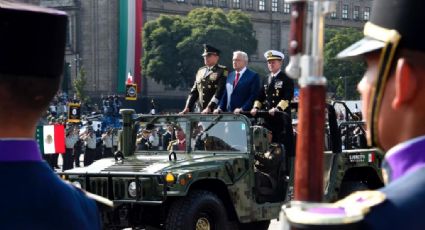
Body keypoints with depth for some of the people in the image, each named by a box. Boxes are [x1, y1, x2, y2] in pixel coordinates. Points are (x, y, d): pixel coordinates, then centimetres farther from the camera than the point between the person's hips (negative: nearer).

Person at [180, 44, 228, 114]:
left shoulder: (223, 71, -3)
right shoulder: (200, 71, 17)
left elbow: (220, 92, -14)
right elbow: (194, 92, 17)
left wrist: (209, 108, -23)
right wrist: (187, 108, 5)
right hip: (202, 112, 5)